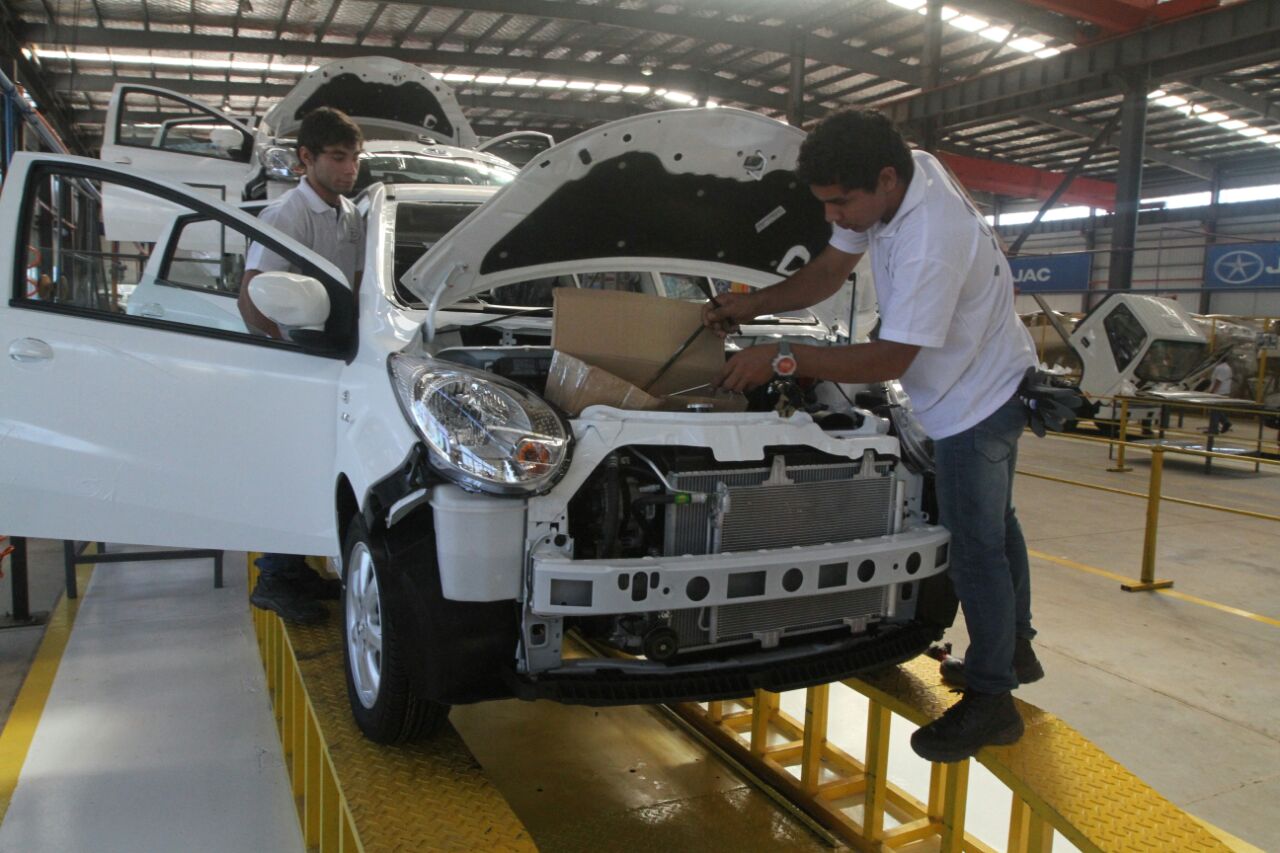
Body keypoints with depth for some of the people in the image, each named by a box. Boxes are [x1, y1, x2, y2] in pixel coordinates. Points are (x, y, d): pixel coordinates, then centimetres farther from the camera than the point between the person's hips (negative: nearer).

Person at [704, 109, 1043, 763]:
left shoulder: (932, 241, -36)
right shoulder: (891, 184, -6)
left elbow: (888, 362, -31)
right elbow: (830, 270, 6)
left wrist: (782, 360, -28)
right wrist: (752, 305, -5)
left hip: (976, 399, -10)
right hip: (990, 389, 10)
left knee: (978, 545, -2)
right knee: (993, 526, 22)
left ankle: (991, 702, 13)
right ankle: (1015, 651, 41)